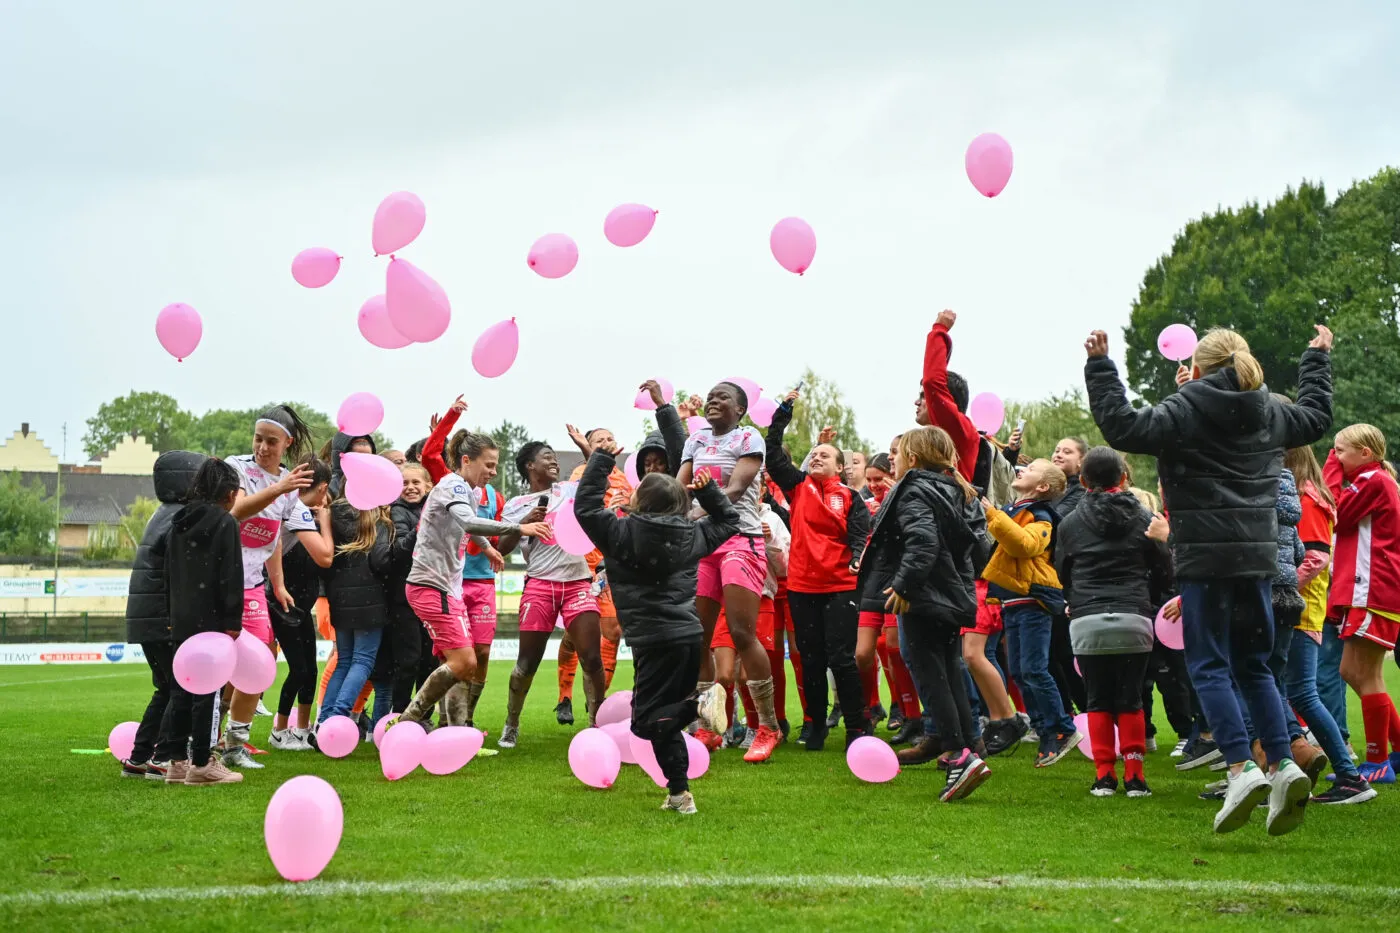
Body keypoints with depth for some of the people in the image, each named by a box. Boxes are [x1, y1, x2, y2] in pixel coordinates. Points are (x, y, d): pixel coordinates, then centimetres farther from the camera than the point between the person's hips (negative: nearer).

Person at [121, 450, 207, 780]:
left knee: (168, 689, 17)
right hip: (165, 620, -10)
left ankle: (139, 758, 18)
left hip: (146, 619, 10)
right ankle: (164, 759, -8)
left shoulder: (164, 516, 18)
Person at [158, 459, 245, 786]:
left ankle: (178, 762, 13)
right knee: (209, 691, -4)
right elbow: (231, 576, -13)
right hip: (211, 620, -7)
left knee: (182, 691, 11)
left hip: (181, 621, 7)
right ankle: (202, 764, -3)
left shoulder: (179, 524, 13)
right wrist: (233, 621, -11)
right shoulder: (225, 523, -8)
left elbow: (169, 572, 18)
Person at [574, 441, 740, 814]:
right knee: (667, 717, 15)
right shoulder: (692, 534, 9)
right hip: (691, 638, 6)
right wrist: (709, 491, 21)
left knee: (646, 722, -2)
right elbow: (728, 521, 26)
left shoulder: (622, 533, -5)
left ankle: (699, 703, -26)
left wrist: (602, 460, 7)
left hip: (655, 641, -6)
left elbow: (585, 506, 3)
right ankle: (679, 794, 9)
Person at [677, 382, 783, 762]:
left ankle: (769, 727, -4)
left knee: (742, 633, -14)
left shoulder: (749, 438, -1)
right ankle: (707, 729, 11)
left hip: (740, 538, -6)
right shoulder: (696, 440, 17)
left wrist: (698, 513, -29)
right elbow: (678, 487, 9)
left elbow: (736, 489, -14)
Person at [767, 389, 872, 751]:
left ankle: (858, 727, 3)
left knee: (841, 658, -5)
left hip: (841, 586, -3)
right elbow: (773, 454, 3)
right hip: (802, 586, 3)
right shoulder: (798, 487, 10)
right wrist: (784, 411, 0)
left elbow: (860, 535, -4)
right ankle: (817, 726, 19)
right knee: (811, 660, 8)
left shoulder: (850, 498, 4)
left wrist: (859, 558, -25)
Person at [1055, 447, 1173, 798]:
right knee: (1131, 700, 6)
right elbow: (1164, 569, 10)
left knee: (1098, 701, 7)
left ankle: (1104, 775, 5)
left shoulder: (1070, 523, 6)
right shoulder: (1143, 519, 5)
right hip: (1134, 619, 0)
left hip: (1086, 621, 0)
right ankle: (1134, 776, 4)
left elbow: (1062, 573, 16)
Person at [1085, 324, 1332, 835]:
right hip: (1257, 554, 6)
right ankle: (1283, 765, 3)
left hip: (1205, 556, -6)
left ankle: (1242, 769, -14)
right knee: (1254, 664, 13)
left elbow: (1122, 426, -16)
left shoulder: (1184, 411, -7)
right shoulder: (1269, 413, 13)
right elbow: (1316, 416, 33)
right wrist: (1317, 358, 46)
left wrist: (1099, 366, -9)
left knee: (1209, 665, -2)